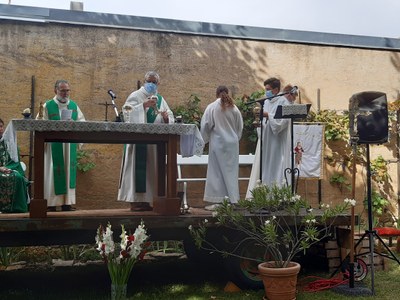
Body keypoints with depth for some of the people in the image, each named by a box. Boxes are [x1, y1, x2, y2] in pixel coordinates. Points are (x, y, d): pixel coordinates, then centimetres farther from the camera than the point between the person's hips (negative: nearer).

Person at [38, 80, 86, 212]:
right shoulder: (47, 106, -1)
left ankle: (67, 202, 8)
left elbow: (82, 121, 9)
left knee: (68, 171, 4)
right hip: (53, 145, -4)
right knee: (54, 172, -4)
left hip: (70, 146, 4)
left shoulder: (74, 105, 12)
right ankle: (51, 203, 0)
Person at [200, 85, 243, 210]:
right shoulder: (234, 108, 2)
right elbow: (240, 127, 11)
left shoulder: (212, 107, -7)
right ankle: (233, 200, 10)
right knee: (231, 171, 9)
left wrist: (206, 139, 11)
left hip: (217, 142, -3)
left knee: (216, 171, 3)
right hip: (232, 143, 3)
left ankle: (216, 201, 3)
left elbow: (205, 125, -5)